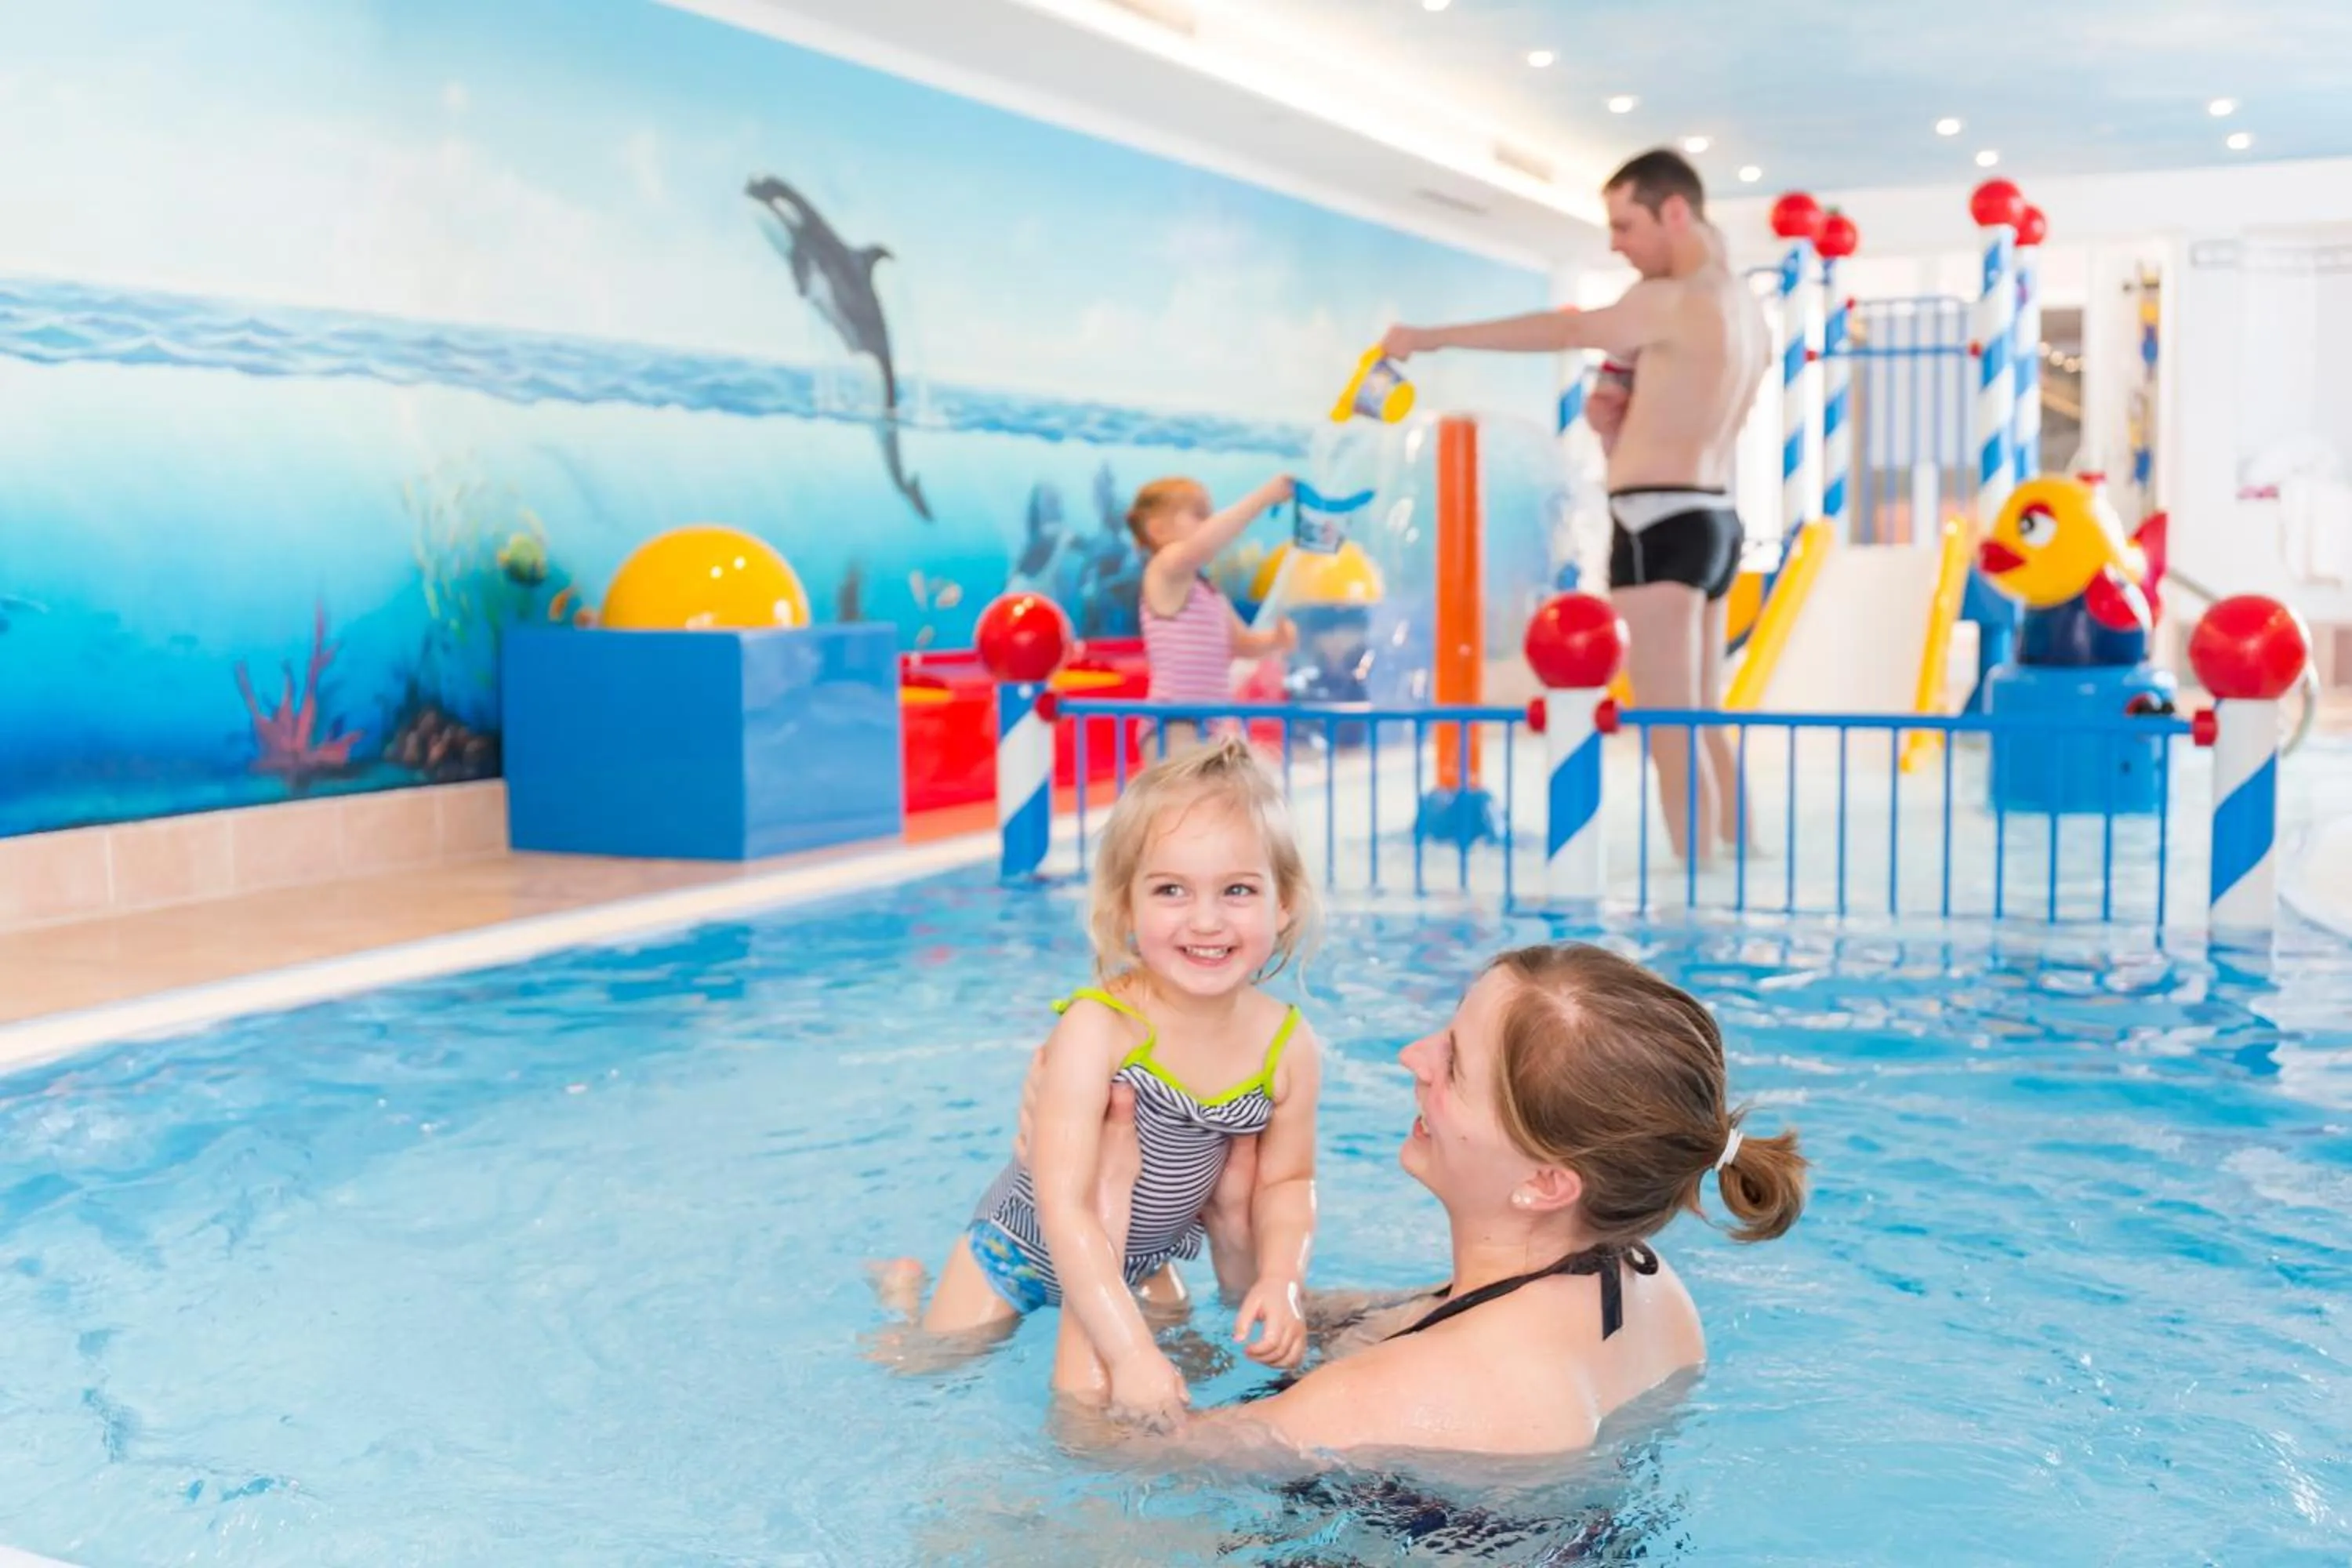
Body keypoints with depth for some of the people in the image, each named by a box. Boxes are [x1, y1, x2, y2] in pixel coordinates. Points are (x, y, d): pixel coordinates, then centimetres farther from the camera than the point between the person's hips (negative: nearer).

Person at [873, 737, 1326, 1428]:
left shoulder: (1288, 1046, -21)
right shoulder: (1096, 1029, -37)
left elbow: (1286, 1181, -4)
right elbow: (1065, 1205, -40)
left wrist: (1280, 1282, -21)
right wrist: (1130, 1350, -45)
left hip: (1141, 1257, 4)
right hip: (1027, 1245, -4)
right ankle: (906, 1292, 38)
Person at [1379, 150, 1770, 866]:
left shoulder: (1678, 301, -12)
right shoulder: (1745, 307, 16)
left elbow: (1560, 332, -5)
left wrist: (1430, 338, 3)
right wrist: (1619, 425, 5)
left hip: (1661, 525, -10)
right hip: (1712, 518, 10)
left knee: (1672, 733, -7)